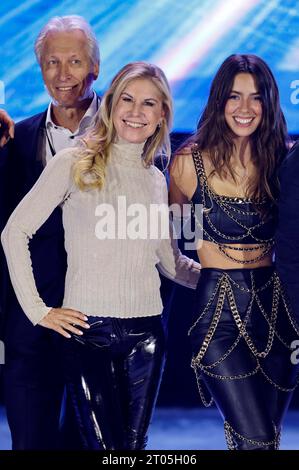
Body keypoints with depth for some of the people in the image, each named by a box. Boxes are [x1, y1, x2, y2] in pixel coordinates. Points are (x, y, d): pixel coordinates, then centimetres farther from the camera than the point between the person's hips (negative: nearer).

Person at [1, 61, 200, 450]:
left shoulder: (156, 180, 12)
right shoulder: (74, 164, -2)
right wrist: (37, 309, -6)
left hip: (146, 332, 4)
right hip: (88, 328, -4)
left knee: (135, 444, 8)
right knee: (103, 445, -6)